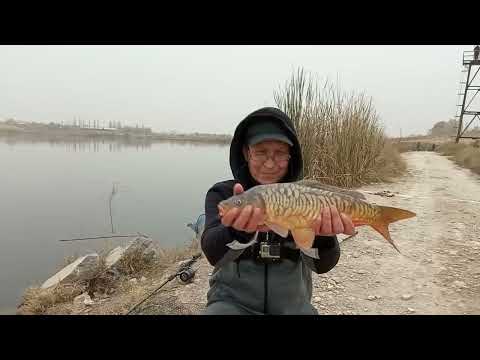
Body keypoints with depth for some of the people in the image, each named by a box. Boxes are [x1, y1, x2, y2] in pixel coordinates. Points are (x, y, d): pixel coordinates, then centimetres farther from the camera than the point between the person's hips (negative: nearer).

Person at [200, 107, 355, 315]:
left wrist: (324, 235, -31)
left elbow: (322, 265, -11)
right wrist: (238, 229, -40)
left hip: (292, 304, 4)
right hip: (233, 301, -3)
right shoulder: (222, 193, -5)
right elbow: (213, 253, -20)